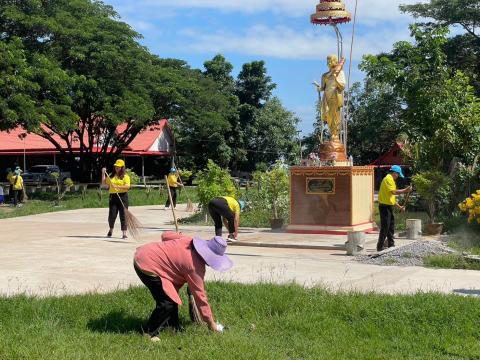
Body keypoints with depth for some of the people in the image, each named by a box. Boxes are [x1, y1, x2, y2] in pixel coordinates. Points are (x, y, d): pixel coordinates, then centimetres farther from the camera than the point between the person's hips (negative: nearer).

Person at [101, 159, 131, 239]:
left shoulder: (125, 176, 2)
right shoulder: (112, 176, 16)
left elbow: (127, 186, -12)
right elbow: (104, 182, 16)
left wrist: (117, 186, -21)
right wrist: (103, 173, 7)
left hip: (122, 196, -3)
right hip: (113, 196, 3)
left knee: (123, 215, -4)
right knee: (112, 215, 2)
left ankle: (124, 233, -2)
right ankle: (111, 229, 28)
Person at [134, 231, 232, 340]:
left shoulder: (189, 240, -1)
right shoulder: (195, 266, -20)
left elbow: (165, 235, 9)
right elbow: (199, 295, -13)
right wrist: (210, 322, -5)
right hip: (146, 266, -10)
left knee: (172, 295, 16)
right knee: (167, 302, -10)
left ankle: (173, 326, 27)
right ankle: (149, 333, 3)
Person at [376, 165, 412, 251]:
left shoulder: (391, 180, 19)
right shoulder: (388, 179, -12)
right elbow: (394, 192, -26)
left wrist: (399, 207, 20)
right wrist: (405, 190, -20)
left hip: (389, 206, 10)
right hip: (385, 206, -10)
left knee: (391, 226, 15)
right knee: (385, 227, -9)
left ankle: (391, 244, 23)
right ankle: (380, 246, -6)